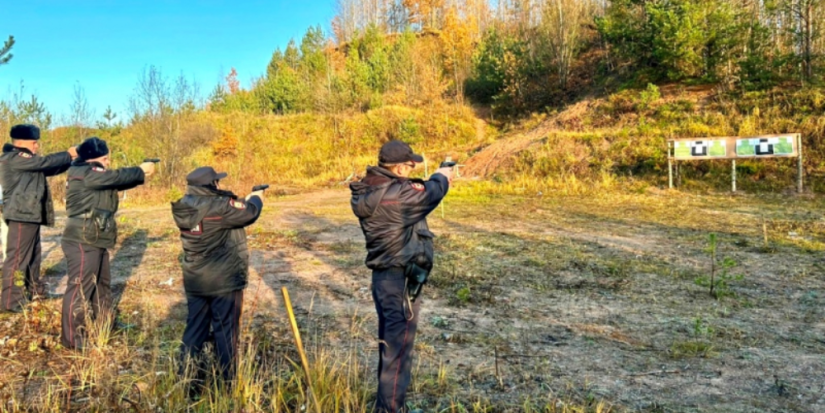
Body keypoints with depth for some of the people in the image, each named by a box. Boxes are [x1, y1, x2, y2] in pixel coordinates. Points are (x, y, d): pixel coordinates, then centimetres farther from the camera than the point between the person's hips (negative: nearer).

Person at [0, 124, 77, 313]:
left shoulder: (26, 161, 20)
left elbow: (49, 169, 17)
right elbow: (45, 162, -18)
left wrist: (71, 159, 5)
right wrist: (68, 154, -7)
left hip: (30, 215, 10)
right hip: (21, 215, -10)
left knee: (33, 255, 17)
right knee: (17, 257, -8)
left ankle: (32, 290, 29)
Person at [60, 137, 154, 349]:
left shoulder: (94, 174, 16)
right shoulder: (82, 173, -15)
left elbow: (118, 183, 12)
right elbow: (116, 176, -20)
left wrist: (141, 175, -2)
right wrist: (141, 170, -9)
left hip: (96, 242, 11)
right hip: (82, 243, -11)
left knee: (102, 284, 21)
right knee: (80, 287, -7)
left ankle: (106, 325, 35)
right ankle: (72, 338, 0)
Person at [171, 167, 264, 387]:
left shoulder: (184, 207, 2)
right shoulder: (218, 206, -21)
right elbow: (249, 213, -12)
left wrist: (243, 200, 16)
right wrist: (256, 199, 9)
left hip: (194, 281, 7)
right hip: (224, 280, -7)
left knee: (194, 329, 14)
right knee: (225, 331, 5)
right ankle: (227, 384, 14)